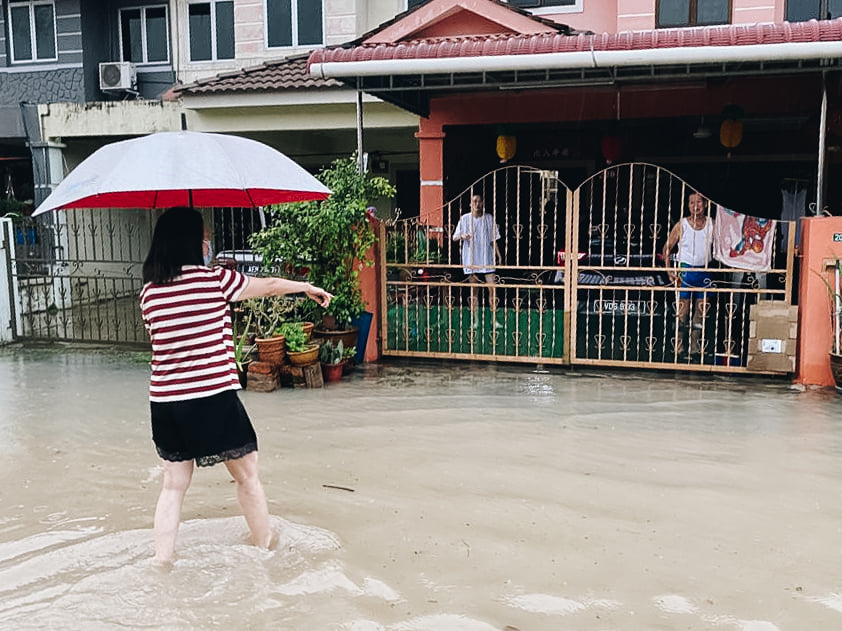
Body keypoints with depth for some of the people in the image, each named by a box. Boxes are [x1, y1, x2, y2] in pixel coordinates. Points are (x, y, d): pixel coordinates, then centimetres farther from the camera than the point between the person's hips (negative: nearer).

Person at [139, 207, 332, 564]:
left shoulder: (149, 292, 4)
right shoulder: (215, 280, -9)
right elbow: (269, 286, 6)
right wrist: (309, 288, 24)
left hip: (164, 402, 4)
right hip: (213, 400, -4)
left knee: (174, 484, 17)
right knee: (246, 475, 15)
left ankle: (162, 561, 17)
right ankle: (265, 547, 31)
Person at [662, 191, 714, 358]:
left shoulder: (712, 224, 4)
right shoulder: (681, 225, -2)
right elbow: (667, 248, 3)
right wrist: (669, 270, -5)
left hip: (705, 272, 3)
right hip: (685, 270, -3)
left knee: (701, 311, 7)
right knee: (682, 311, -1)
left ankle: (695, 347, 18)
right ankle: (678, 347, 8)